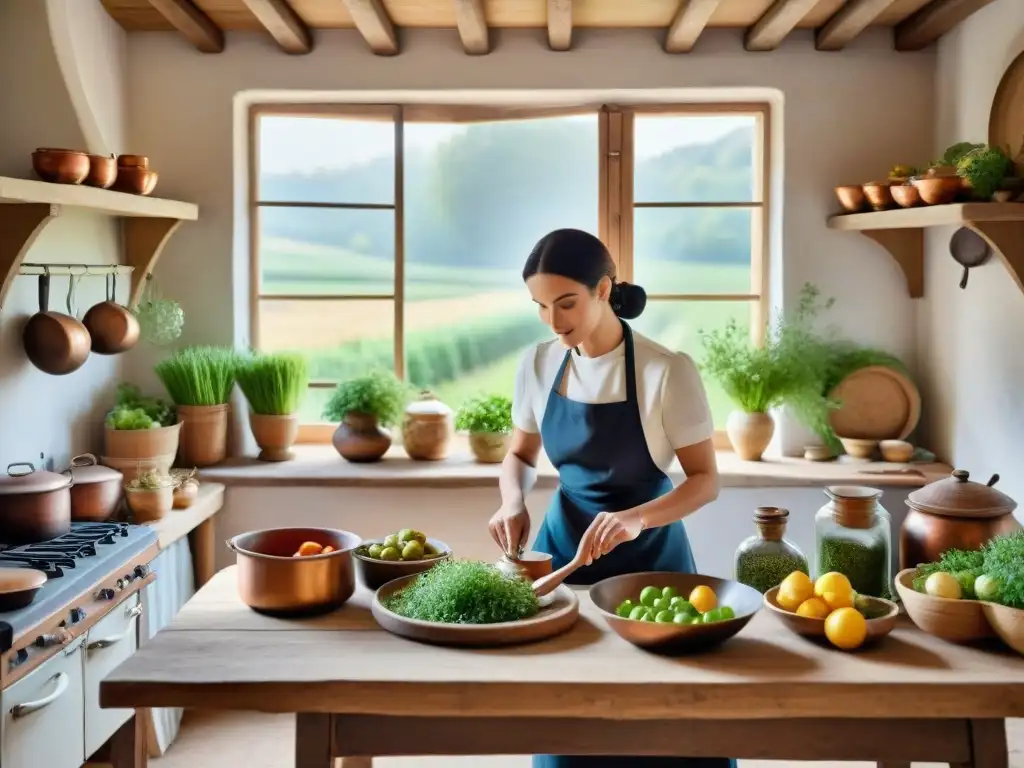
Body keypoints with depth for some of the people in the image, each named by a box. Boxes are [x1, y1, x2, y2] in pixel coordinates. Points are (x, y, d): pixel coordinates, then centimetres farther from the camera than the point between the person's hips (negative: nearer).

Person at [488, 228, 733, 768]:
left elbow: (705, 479, -14)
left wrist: (637, 518, -31)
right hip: (563, 543, 3)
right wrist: (513, 502, -14)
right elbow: (521, 454, 8)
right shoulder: (538, 364, -4)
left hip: (646, 555, -3)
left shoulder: (667, 370, -17)